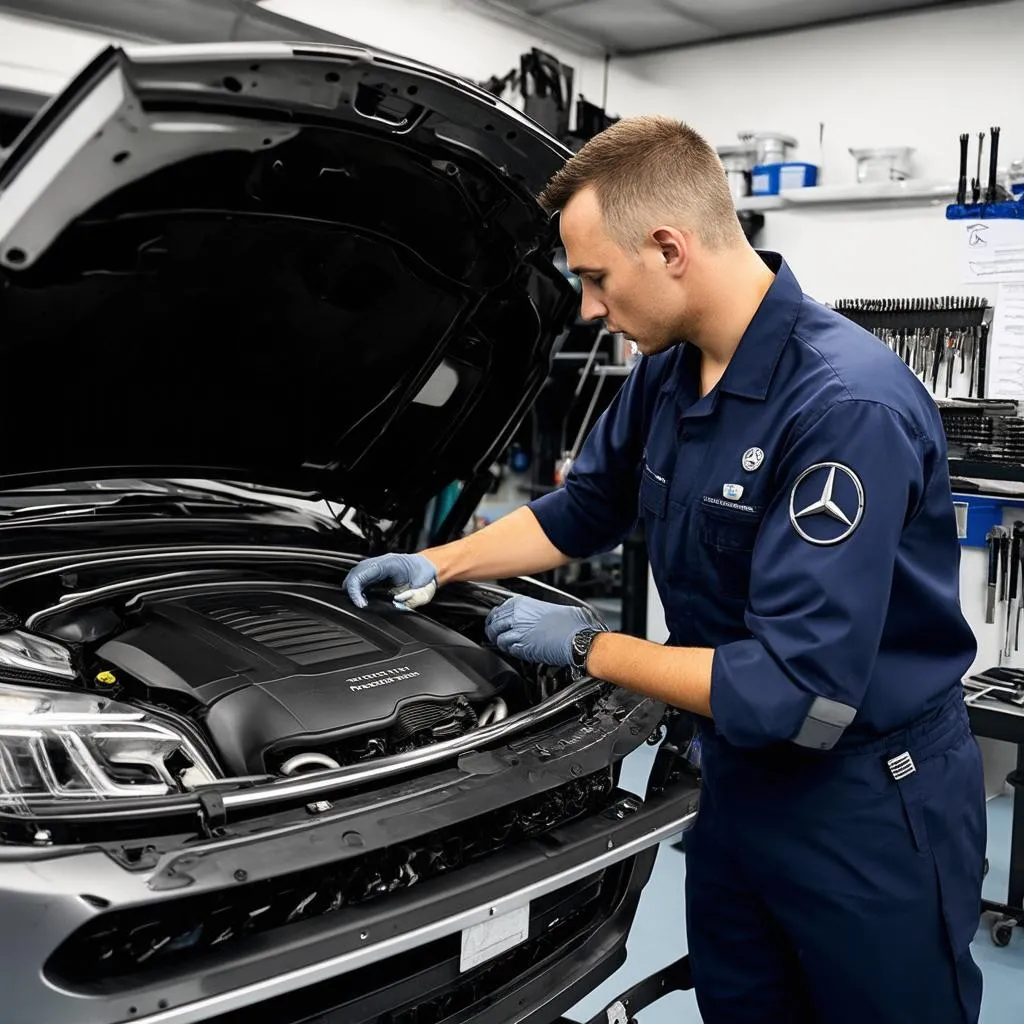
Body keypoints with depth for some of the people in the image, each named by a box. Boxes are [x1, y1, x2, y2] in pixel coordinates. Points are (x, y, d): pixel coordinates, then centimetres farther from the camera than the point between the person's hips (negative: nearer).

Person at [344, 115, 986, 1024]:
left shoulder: (847, 408, -29)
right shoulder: (667, 375, -2)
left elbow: (798, 693, -31)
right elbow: (584, 509, 16)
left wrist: (589, 648, -20)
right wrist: (438, 565, 10)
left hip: (868, 810, -7)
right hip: (740, 776, 8)